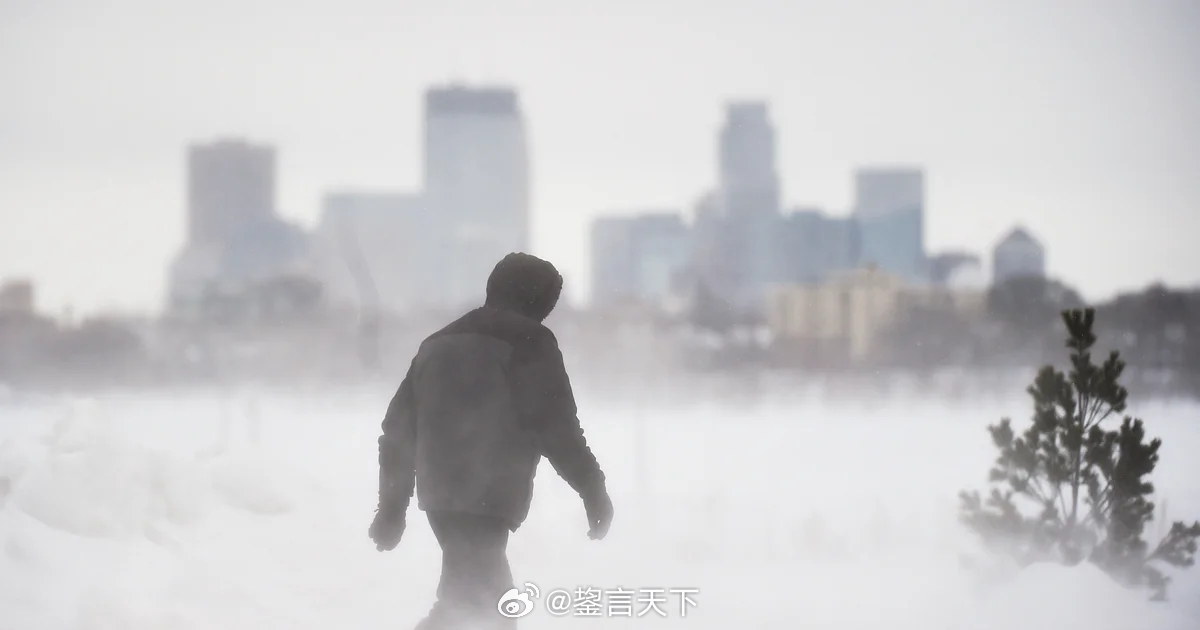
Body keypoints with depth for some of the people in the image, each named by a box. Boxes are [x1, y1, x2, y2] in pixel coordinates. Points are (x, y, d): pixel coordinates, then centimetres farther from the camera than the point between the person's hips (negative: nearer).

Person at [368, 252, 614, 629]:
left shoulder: (437, 345, 21)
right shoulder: (530, 344, -2)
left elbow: (399, 429, 21)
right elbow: (556, 427, -9)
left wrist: (392, 505, 25)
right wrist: (593, 489, 0)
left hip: (440, 493, 8)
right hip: (487, 498, -8)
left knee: (492, 597, 20)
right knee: (470, 597, -13)